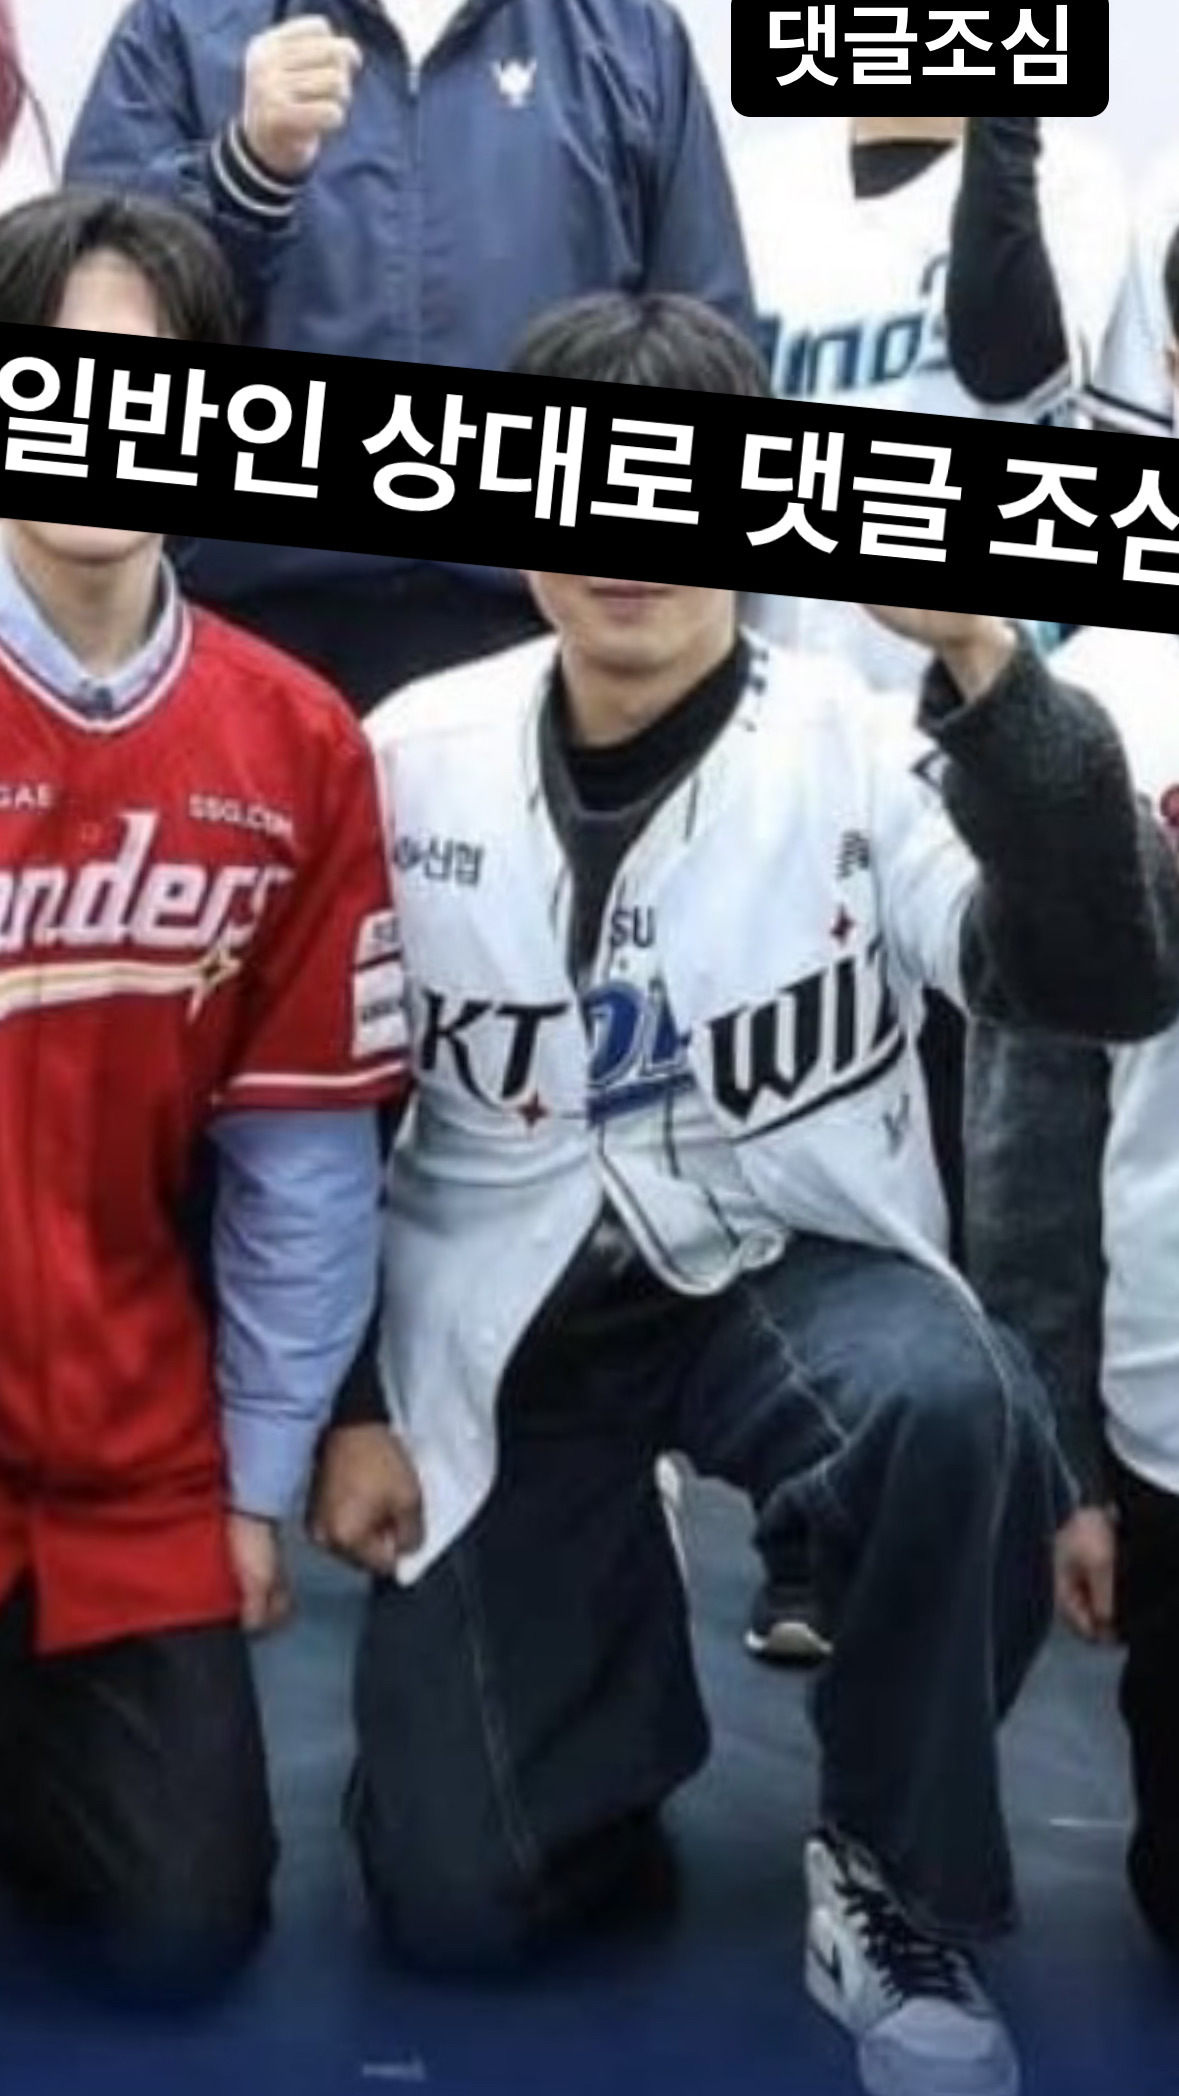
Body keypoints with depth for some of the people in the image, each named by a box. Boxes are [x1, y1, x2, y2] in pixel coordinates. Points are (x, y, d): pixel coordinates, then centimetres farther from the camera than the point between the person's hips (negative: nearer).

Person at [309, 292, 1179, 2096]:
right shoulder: (413, 758, -4)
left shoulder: (866, 747, -11)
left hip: (791, 1272, -1)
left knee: (948, 1398, -38)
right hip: (505, 1323, 2)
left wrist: (993, 669, -37)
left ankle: (892, 1877, -11)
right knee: (459, 1898, -6)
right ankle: (607, 1632, 28)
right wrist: (345, 1402, 3)